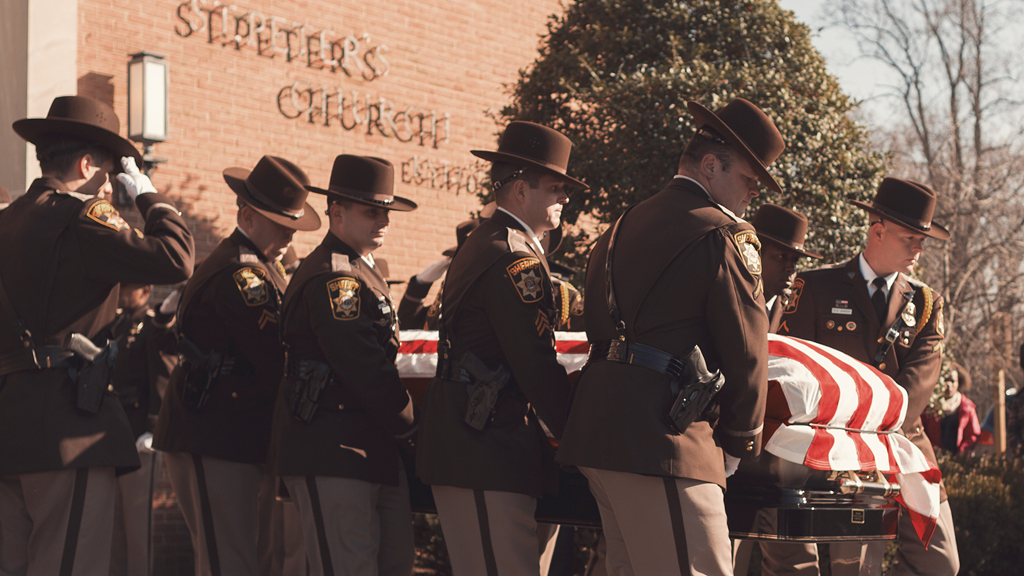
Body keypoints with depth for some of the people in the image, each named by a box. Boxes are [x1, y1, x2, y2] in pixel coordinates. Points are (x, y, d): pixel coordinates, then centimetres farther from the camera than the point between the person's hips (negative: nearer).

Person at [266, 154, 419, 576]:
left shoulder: (363, 269, 20)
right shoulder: (333, 277, -15)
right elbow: (365, 370, -19)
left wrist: (400, 427, 11)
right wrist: (410, 428, -7)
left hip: (375, 448, 10)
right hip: (331, 453, -10)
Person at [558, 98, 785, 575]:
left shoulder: (625, 225, 21)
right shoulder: (725, 236, -6)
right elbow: (745, 351, -5)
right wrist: (740, 442, 10)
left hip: (595, 430, 9)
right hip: (662, 442, -9)